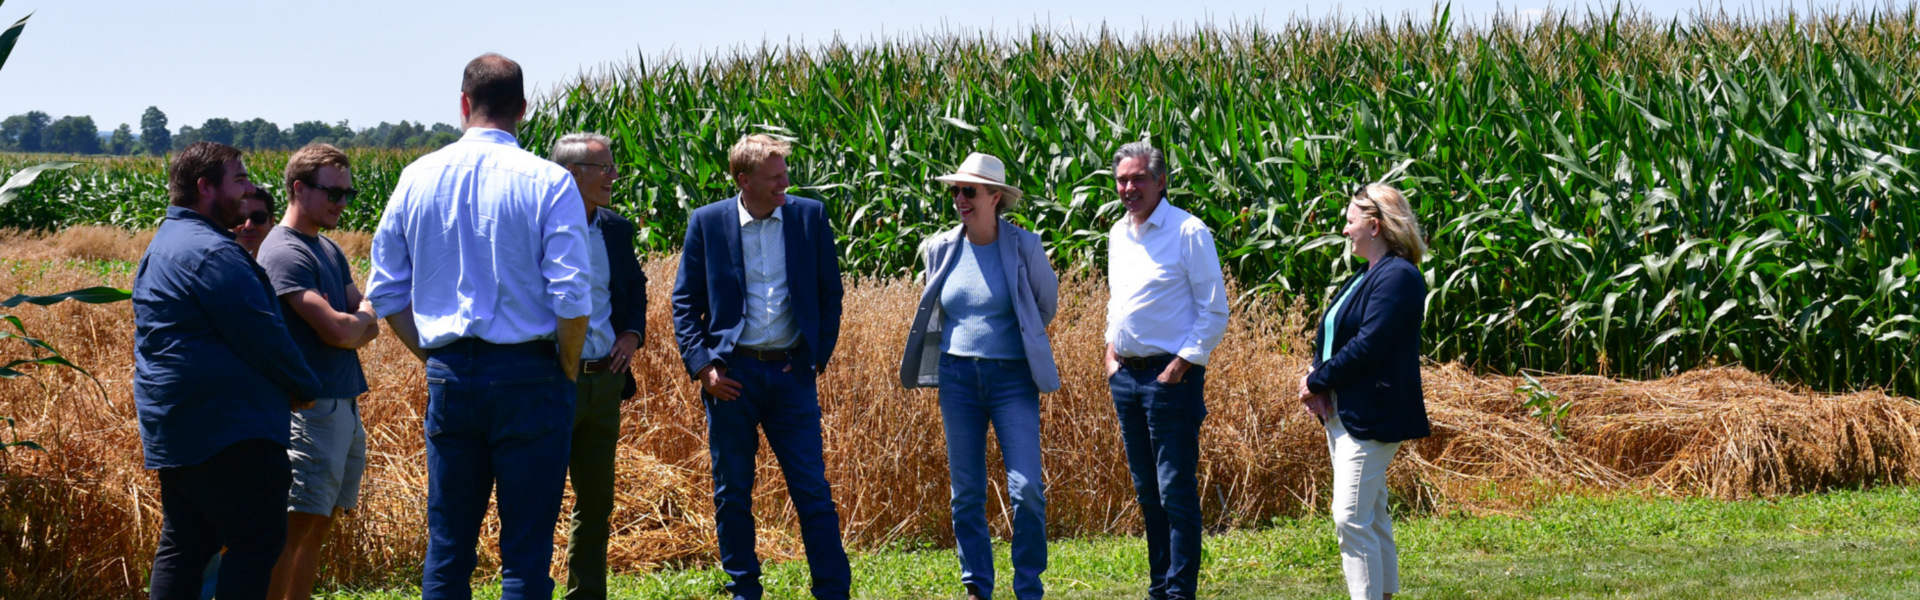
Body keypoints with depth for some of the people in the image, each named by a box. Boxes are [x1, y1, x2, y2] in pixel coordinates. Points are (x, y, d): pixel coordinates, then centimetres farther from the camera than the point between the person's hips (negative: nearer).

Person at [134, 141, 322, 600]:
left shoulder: (165, 244, 19)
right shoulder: (211, 252, -16)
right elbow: (261, 334, -16)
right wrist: (306, 388, -2)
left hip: (173, 427, 11)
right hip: (226, 426, -11)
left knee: (183, 545, 11)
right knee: (256, 542, -8)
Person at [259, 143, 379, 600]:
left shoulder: (329, 250, 17)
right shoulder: (285, 252, -13)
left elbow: (369, 327, 12)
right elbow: (337, 330, -19)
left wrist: (347, 324, -9)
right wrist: (361, 319, 3)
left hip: (345, 405, 9)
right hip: (312, 405, -9)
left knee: (320, 526, 11)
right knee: (296, 526, -11)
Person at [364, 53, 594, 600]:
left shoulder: (418, 179, 4)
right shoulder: (548, 183, -7)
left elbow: (386, 293, 7)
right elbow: (572, 297, -13)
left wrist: (433, 357, 15)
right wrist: (568, 369, 2)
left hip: (449, 376, 4)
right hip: (528, 378, -3)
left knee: (447, 545, 10)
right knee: (526, 551, -1)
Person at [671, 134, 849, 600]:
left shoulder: (810, 217, 4)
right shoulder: (707, 223, 1)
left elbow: (830, 294, 10)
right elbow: (685, 303, 4)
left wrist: (818, 357, 2)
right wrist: (702, 367, -5)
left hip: (791, 371, 0)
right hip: (732, 374, 0)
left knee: (813, 490, -2)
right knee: (732, 493, 6)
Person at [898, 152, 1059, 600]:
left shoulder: (1022, 247, -6)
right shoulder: (941, 250, 4)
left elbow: (1048, 302, 11)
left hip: (1012, 378, -3)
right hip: (958, 377, 3)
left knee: (1027, 489, -8)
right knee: (966, 492, 6)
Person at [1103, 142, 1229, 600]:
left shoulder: (1189, 232, -9)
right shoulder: (1118, 235, 14)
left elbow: (1215, 311, -9)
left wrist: (1182, 364, -14)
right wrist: (1111, 349, 14)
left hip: (1171, 374, -7)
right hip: (1126, 374, 7)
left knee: (1177, 491, -8)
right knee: (1147, 492, 13)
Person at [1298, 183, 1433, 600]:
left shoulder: (1398, 277, -14)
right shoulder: (1366, 276, 17)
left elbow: (1368, 346, -22)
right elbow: (1334, 337, 18)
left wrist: (1317, 381, -13)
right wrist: (1317, 381, 0)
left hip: (1371, 417, -10)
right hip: (1344, 412, 10)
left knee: (1352, 519, -13)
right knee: (1371, 518, 13)